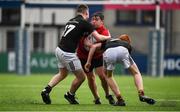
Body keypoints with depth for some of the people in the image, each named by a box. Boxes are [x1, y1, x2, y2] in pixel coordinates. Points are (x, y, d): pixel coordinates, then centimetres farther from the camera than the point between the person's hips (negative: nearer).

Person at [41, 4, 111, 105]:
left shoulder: (71, 21, 13)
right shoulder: (84, 23, -8)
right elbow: (98, 38, -10)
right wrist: (108, 37, 11)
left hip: (59, 50, 8)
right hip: (68, 54, -8)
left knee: (62, 74, 28)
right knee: (81, 77, 9)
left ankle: (46, 90, 14)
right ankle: (70, 95, 28)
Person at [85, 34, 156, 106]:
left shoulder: (108, 42, 43)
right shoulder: (127, 44, 41)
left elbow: (94, 46, 29)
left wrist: (88, 62, 26)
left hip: (108, 53, 1)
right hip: (122, 51, -1)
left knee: (108, 76, 26)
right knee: (136, 73, 20)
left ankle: (120, 100, 16)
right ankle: (141, 94, -1)